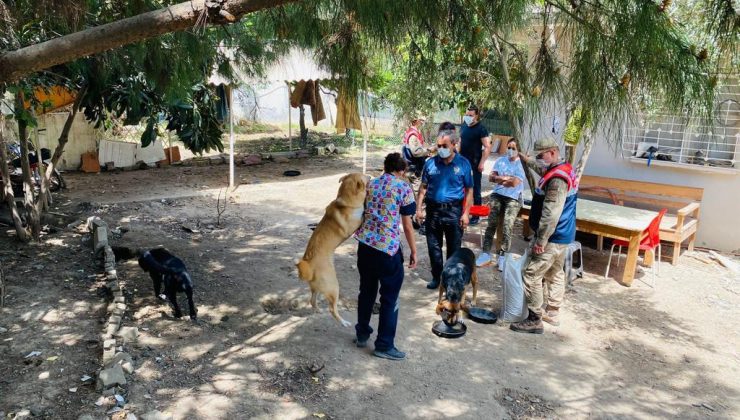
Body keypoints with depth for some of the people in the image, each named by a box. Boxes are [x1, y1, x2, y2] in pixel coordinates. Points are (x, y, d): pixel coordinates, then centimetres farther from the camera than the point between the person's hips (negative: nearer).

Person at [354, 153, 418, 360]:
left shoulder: (370, 184, 10)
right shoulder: (403, 188, -5)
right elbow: (407, 225, -5)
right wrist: (414, 251, 4)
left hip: (365, 245, 6)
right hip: (388, 249, -5)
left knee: (367, 291, 20)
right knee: (389, 298, 7)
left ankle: (362, 335, 34)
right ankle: (384, 345, 15)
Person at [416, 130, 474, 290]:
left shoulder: (463, 164, -4)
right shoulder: (430, 163, 1)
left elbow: (469, 190, -2)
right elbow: (423, 187, 7)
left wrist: (466, 213, -8)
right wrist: (418, 208, 1)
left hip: (454, 211, -2)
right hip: (433, 210, 2)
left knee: (454, 248, 8)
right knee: (433, 247, 11)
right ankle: (436, 277, 26)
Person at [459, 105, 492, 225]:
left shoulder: (481, 129, -10)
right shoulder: (463, 126, 10)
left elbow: (487, 147, -13)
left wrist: (482, 163, -18)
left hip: (475, 163, -6)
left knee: (475, 189, 0)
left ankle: (476, 215, 6)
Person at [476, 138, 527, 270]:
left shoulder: (522, 164, -4)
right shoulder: (501, 160, 11)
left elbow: (515, 182, -15)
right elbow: (491, 177, 2)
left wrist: (499, 179, -2)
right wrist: (506, 178, -10)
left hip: (513, 199, -3)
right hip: (497, 195, 3)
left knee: (507, 226, -14)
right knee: (491, 223, -8)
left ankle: (502, 257, -4)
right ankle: (485, 254, -5)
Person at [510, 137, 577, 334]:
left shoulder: (557, 179, -24)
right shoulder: (565, 169, 8)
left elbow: (550, 214, -27)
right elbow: (541, 168, 32)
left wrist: (541, 241, -24)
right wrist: (525, 159, 40)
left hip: (552, 237, -11)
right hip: (563, 236, 11)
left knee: (532, 275, -6)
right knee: (555, 273, 19)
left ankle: (534, 320, 0)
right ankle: (552, 313, 31)